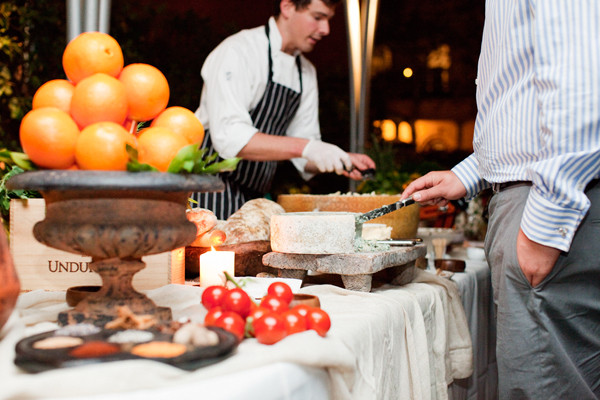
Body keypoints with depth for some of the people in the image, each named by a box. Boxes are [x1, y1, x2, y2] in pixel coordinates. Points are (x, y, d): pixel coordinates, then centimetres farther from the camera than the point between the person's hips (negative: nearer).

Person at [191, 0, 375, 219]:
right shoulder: (237, 52, -13)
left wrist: (340, 161, -10)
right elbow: (229, 137, -26)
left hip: (255, 200, 7)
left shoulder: (306, 73, 11)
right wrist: (304, 147, -32)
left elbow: (305, 159, 11)